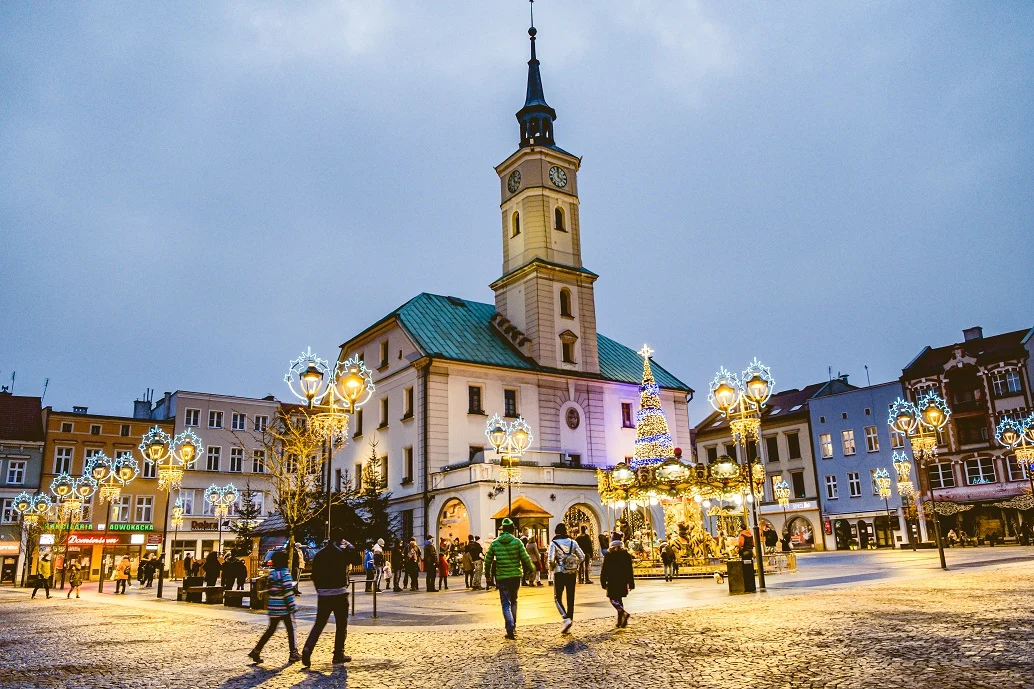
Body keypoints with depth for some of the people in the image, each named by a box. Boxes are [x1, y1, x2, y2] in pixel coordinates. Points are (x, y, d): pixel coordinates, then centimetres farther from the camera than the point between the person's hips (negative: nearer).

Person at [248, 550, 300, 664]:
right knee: (291, 629, 6)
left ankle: (256, 651, 8)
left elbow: (269, 590, 12)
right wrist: (293, 607, -14)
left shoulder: (271, 574, 7)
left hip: (273, 607, 7)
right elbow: (288, 592, -17)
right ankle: (293, 654, 11)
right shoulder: (285, 573, -14)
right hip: (283, 607, -7)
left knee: (271, 630, 14)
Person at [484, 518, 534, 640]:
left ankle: (510, 628, -12)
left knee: (506, 604, 4)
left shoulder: (495, 543, 1)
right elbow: (526, 558, -6)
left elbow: (488, 560, 6)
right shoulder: (517, 542, -4)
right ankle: (513, 626, 23)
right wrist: (529, 570, 9)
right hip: (515, 576, 1)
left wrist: (488, 574, 21)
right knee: (513, 602, 20)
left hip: (502, 578, 0)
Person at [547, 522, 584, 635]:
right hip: (572, 573, 4)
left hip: (559, 573, -3)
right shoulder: (573, 542, 4)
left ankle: (565, 619, -16)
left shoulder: (554, 543, -7)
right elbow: (582, 556, 1)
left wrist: (551, 568, 4)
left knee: (558, 598, 8)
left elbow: (551, 559, -15)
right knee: (570, 599, 9)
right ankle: (567, 627, 11)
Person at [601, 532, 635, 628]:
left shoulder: (609, 554, -7)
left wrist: (603, 582, 0)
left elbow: (604, 570, -6)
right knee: (619, 599, 15)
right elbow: (630, 570, 6)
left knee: (613, 599, -2)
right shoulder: (626, 554, 3)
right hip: (623, 582, 5)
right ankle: (620, 622, 15)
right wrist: (631, 583, 11)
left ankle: (624, 613, -27)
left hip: (612, 582, -5)